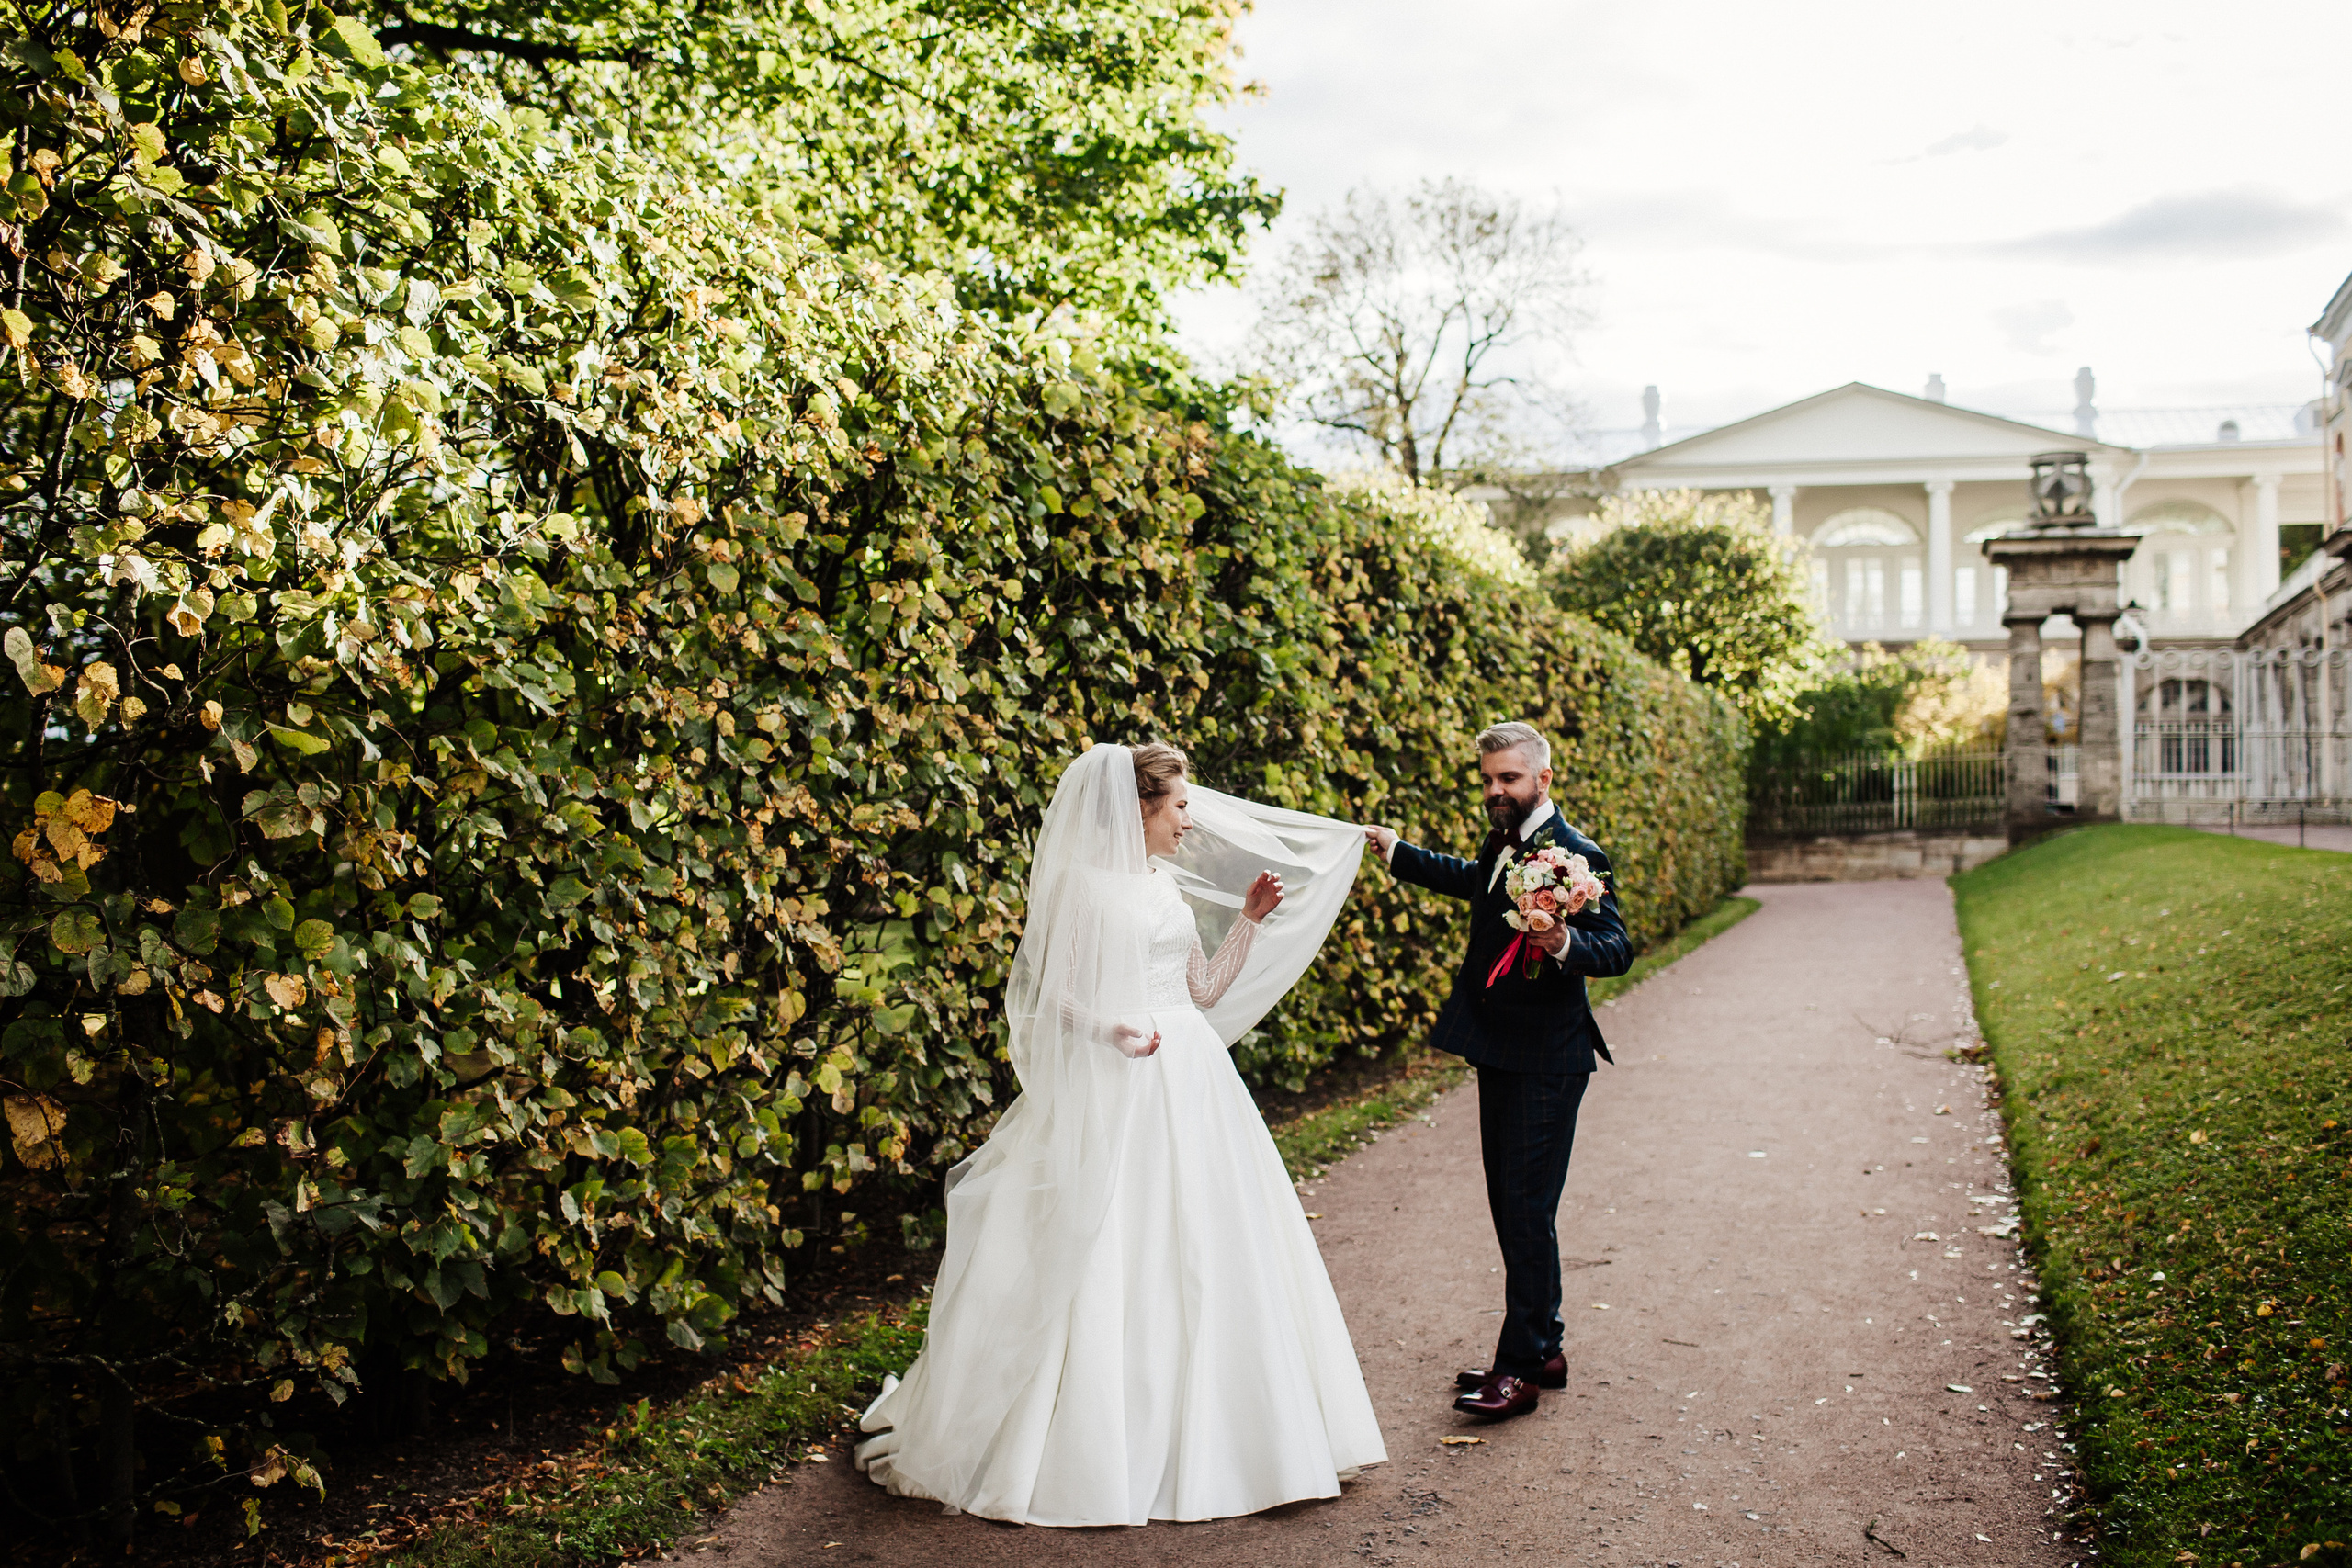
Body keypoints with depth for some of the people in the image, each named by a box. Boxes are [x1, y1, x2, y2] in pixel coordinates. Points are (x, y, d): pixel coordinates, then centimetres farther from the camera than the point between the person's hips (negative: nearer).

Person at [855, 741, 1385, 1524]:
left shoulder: (1169, 886, 14)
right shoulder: (1082, 883, -7)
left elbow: (1204, 989, 15)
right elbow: (1050, 994, -9)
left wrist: (1250, 920, 8)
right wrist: (1109, 1029, -25)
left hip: (1190, 1083, 8)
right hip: (1114, 1090, -7)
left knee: (1203, 1257, 10)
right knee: (1104, 1263, -4)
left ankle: (1198, 1434, 23)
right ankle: (1095, 1443, 8)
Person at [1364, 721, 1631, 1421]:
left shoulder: (1575, 856, -16)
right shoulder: (1504, 844, 10)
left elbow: (1618, 948, -20)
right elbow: (1472, 880, 32)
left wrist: (1566, 944, -39)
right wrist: (1396, 852, 42)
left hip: (1545, 1061, -9)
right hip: (1501, 1054, 9)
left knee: (1528, 1209, -5)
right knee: (1509, 1204, 14)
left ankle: (1521, 1365, 2)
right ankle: (1543, 1349, 26)